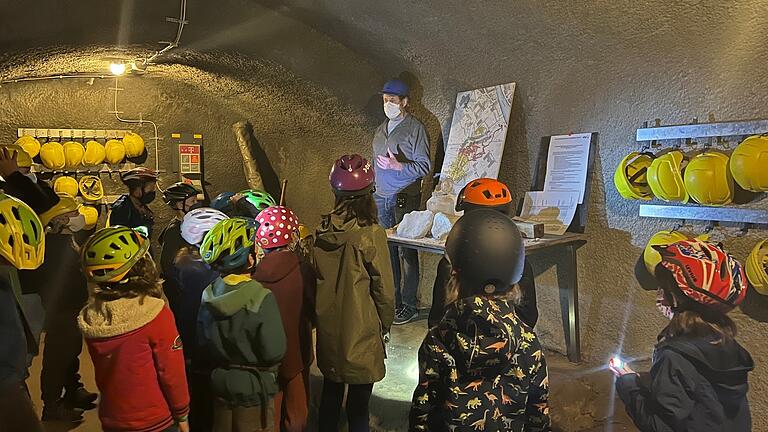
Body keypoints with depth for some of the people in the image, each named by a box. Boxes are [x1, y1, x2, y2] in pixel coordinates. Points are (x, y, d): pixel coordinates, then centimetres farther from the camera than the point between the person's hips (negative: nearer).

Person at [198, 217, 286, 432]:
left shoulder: (209, 295, -7)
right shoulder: (261, 298, -25)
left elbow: (203, 342, 2)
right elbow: (274, 351, -21)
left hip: (220, 384, 5)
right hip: (255, 389, -5)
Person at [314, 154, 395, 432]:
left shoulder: (322, 230, -6)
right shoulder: (371, 233, -19)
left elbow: (314, 279, 5)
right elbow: (384, 289, -12)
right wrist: (384, 325, 5)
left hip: (328, 329, 5)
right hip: (361, 331, -4)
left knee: (330, 393, 23)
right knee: (358, 403, 11)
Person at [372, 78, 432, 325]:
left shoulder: (415, 129, -4)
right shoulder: (381, 130, 18)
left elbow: (424, 166, -8)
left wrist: (398, 166, -21)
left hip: (405, 198, -6)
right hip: (381, 198, 7)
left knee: (407, 252, -3)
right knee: (386, 251, 8)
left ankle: (409, 306, 5)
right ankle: (391, 301, 19)